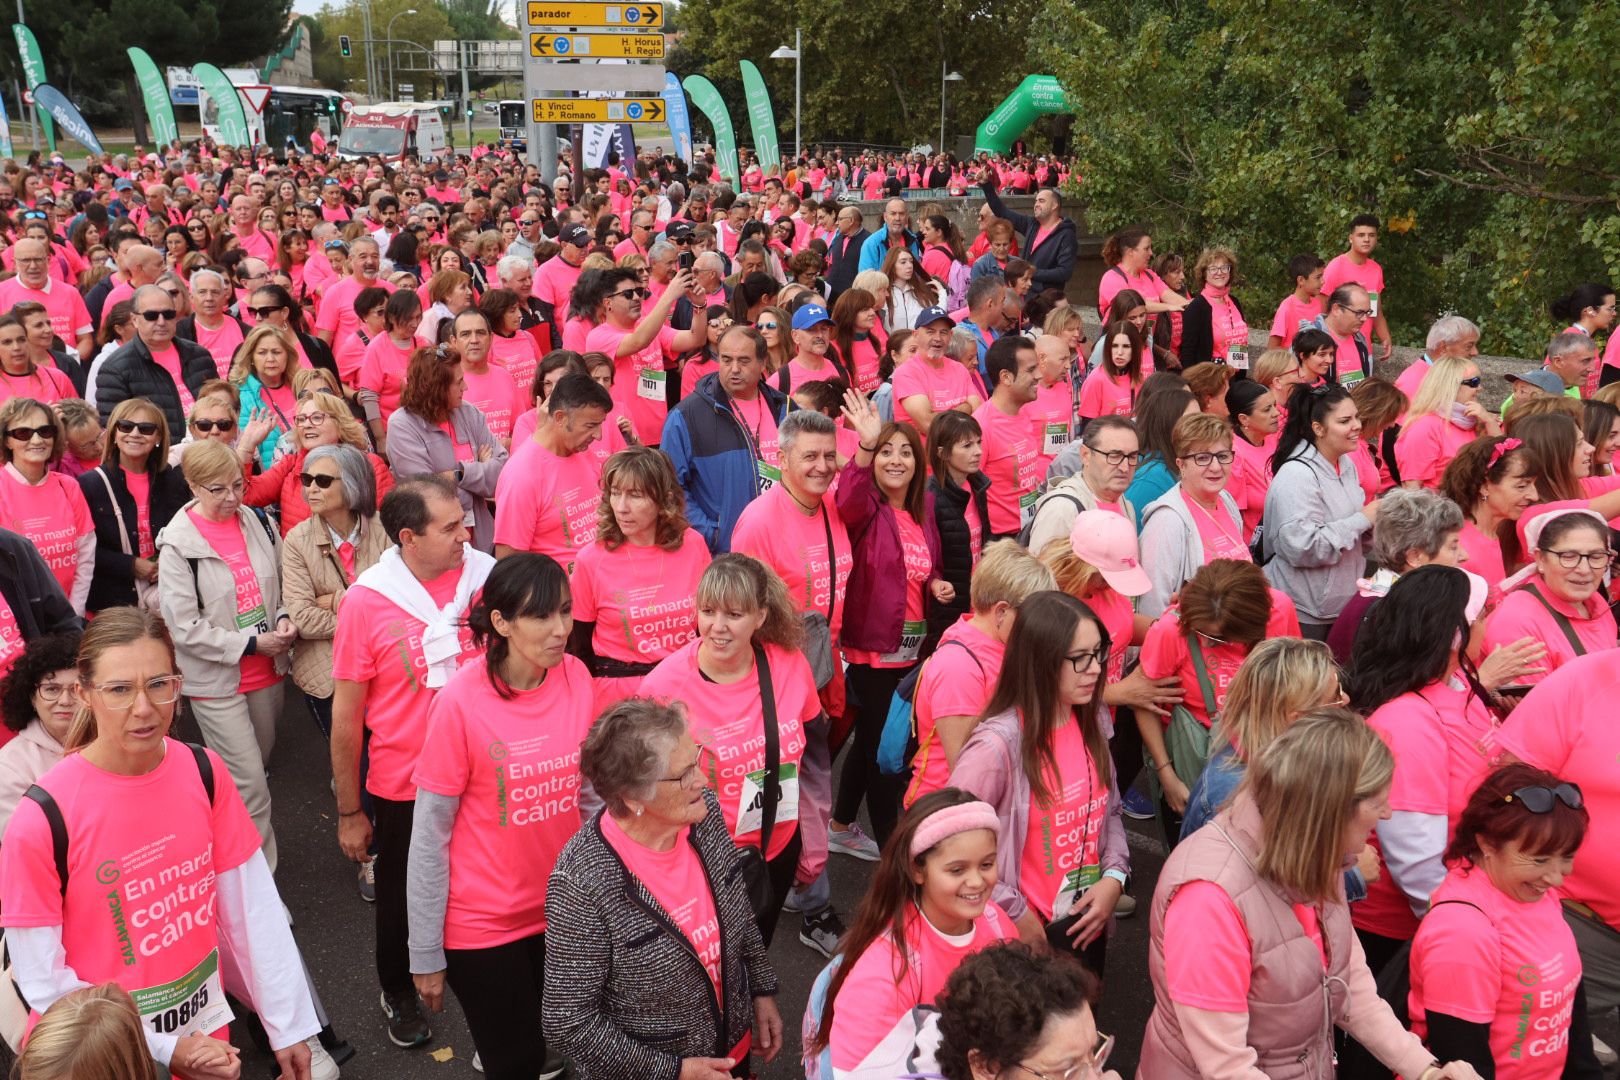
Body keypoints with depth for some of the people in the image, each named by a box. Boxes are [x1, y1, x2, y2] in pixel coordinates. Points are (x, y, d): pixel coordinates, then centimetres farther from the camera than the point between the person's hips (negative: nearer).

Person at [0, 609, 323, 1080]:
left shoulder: (204, 772, -11)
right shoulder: (42, 820, -22)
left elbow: (254, 909, -5)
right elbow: (41, 980, -15)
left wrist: (289, 1028, -3)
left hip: (205, 1022, 4)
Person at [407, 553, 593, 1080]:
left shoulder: (576, 677, -9)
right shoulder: (460, 701, -21)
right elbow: (429, 835, -14)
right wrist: (425, 953, -9)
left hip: (562, 910, 4)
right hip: (483, 921, -4)